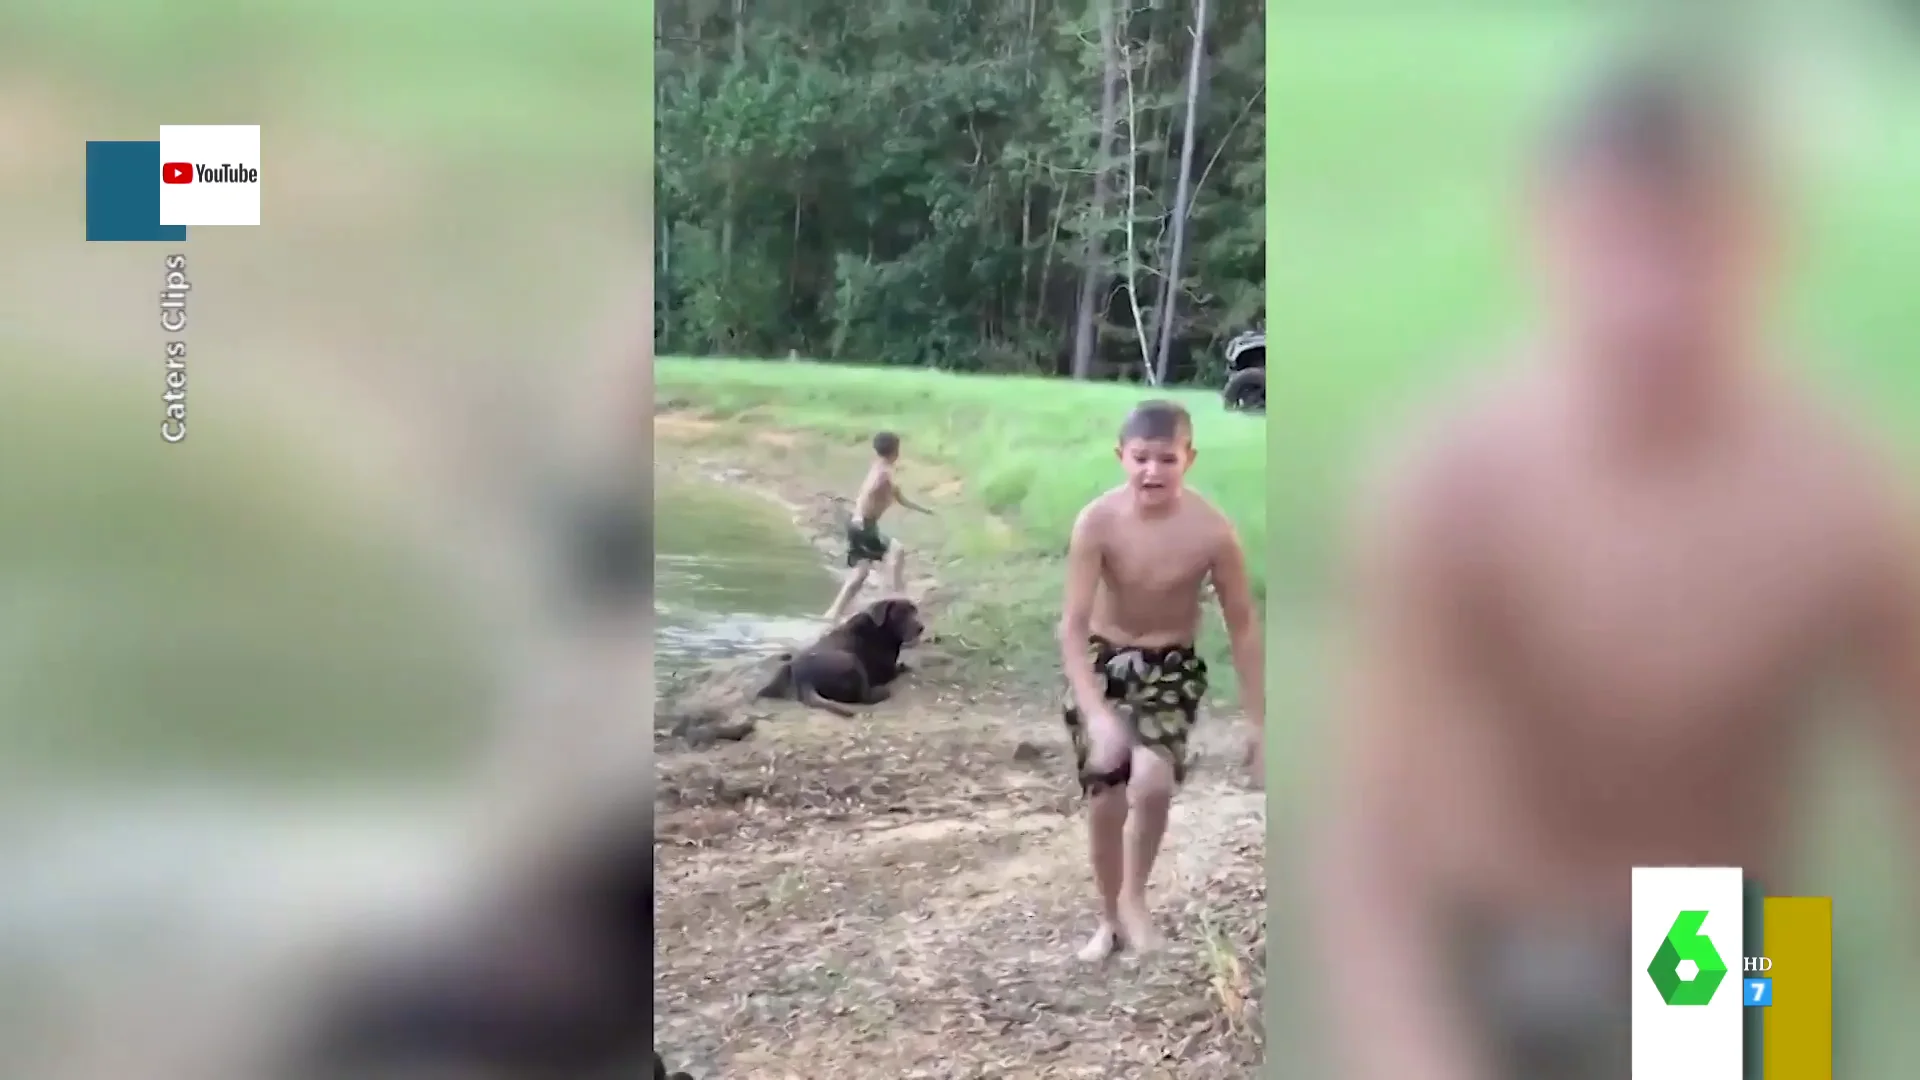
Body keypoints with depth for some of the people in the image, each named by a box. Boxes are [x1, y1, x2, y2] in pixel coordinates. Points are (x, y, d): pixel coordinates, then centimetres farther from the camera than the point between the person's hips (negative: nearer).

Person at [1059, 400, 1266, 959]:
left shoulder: (1212, 532, -21)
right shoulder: (1098, 522, -23)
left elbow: (1243, 626, -8)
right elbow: (1074, 626, -23)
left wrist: (1257, 719, -6)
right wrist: (1098, 713, -34)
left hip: (1173, 666, -1)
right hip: (1103, 662, 1)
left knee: (1151, 782, -25)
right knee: (1104, 801, 5)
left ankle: (1134, 897, 2)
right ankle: (1110, 920, 30)